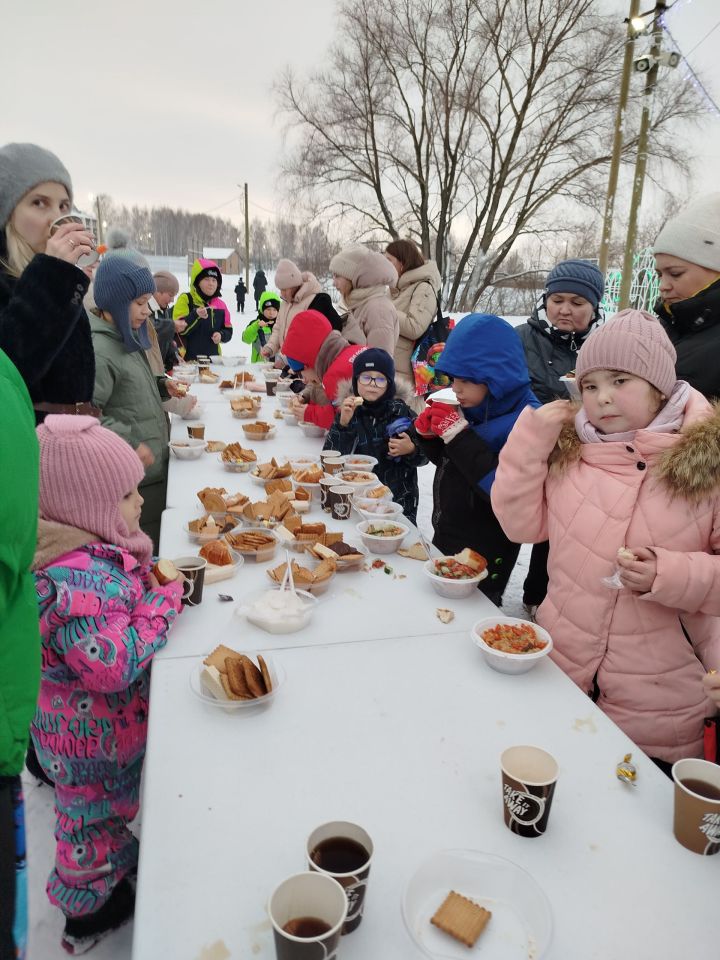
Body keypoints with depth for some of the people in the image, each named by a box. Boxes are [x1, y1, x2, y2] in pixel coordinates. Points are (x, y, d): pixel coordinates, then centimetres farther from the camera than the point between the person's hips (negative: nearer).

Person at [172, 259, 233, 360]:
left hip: (213, 360, 5)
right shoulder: (185, 299, -3)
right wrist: (195, 315, -27)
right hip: (188, 359, -5)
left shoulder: (220, 304, 10)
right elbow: (179, 328, -12)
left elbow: (228, 331, 16)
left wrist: (221, 335, -6)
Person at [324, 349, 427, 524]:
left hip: (398, 501, 0)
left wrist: (411, 450, -17)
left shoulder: (401, 412, -3)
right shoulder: (348, 411, -2)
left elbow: (424, 457, 4)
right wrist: (343, 423, -23)